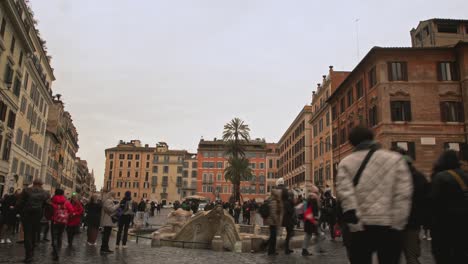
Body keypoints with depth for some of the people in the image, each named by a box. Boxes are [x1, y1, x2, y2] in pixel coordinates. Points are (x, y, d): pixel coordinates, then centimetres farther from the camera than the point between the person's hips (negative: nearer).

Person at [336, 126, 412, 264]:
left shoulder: (346, 163, 5)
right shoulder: (395, 158, 5)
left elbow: (345, 192, -7)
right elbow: (403, 194, -3)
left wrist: (352, 218, -10)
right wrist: (398, 223, -2)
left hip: (361, 226, 0)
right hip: (390, 225, 0)